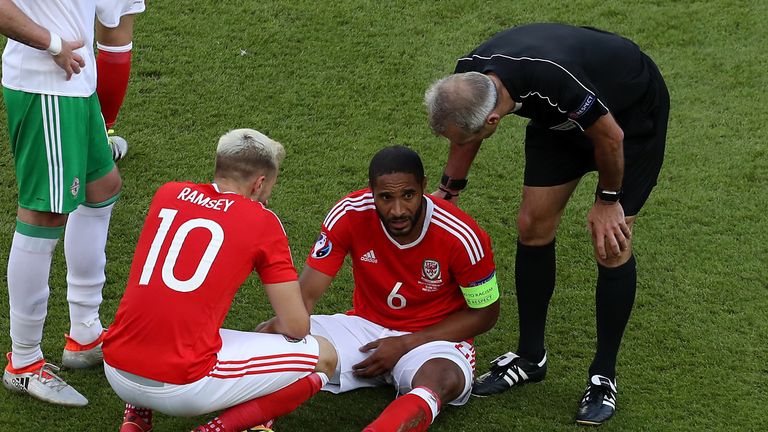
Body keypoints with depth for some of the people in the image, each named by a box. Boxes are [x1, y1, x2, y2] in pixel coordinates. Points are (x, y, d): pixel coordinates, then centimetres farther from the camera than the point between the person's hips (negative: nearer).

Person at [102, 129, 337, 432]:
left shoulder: (167, 194, 13)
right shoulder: (263, 221, 1)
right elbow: (296, 326, 2)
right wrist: (268, 330, 26)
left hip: (116, 374, 6)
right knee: (323, 357, 8)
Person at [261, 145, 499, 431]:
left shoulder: (462, 236, -19)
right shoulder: (349, 215, -15)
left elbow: (485, 314, -6)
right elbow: (306, 292, -13)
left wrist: (405, 345, -13)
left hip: (433, 337, -4)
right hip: (366, 325, 4)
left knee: (443, 380, -41)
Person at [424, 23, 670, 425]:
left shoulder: (553, 80, -44)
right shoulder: (468, 78, -23)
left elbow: (610, 137, -25)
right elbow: (465, 137, 3)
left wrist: (607, 200, -12)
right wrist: (446, 192, 11)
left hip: (632, 109, -6)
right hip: (561, 119, 6)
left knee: (611, 245, -10)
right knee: (532, 226, 2)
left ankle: (603, 377, 4)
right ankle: (530, 357, 18)